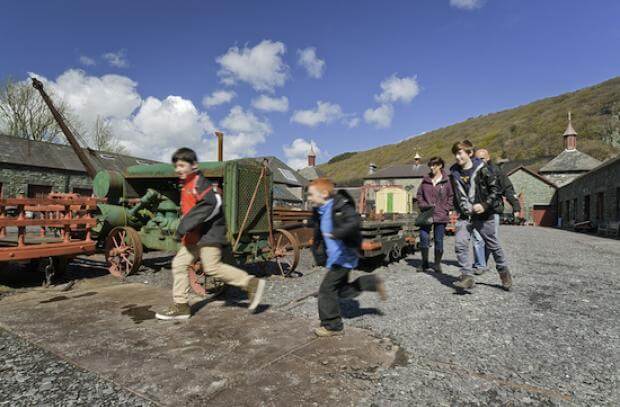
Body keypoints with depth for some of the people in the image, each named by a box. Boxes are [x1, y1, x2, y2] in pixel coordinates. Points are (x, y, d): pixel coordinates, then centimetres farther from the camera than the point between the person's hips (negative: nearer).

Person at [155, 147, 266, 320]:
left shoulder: (200, 183, -13)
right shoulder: (187, 186, 18)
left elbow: (211, 204, -29)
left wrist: (183, 227, -26)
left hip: (209, 233, -10)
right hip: (196, 235, 10)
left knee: (212, 267, -12)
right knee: (179, 263, 7)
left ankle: (252, 284, -2)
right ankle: (180, 306, 15)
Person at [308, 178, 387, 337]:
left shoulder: (340, 207, -18)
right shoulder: (319, 212, 8)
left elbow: (354, 222, -35)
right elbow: (318, 236, 20)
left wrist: (336, 233, -39)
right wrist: (319, 255, 18)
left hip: (344, 256, -9)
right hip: (334, 257, 9)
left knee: (326, 289, -5)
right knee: (342, 290, 17)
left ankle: (333, 326, 10)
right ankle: (373, 282, 29)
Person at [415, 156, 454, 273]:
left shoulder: (447, 180, -1)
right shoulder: (425, 180, 8)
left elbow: (451, 197, 1)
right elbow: (419, 195, 13)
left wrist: (445, 209, -8)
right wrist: (423, 205, -2)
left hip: (441, 216, -2)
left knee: (438, 240, 5)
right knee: (424, 238, -3)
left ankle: (437, 264, 20)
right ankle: (425, 263, 13)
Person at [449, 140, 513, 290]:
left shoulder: (481, 169, -9)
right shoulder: (454, 172, 5)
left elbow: (495, 189, -8)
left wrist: (484, 205, -18)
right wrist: (459, 209, 11)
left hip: (483, 215, -3)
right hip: (464, 216, 4)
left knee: (493, 245, 11)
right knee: (460, 244, -11)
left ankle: (504, 272, 32)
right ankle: (467, 277, -5)